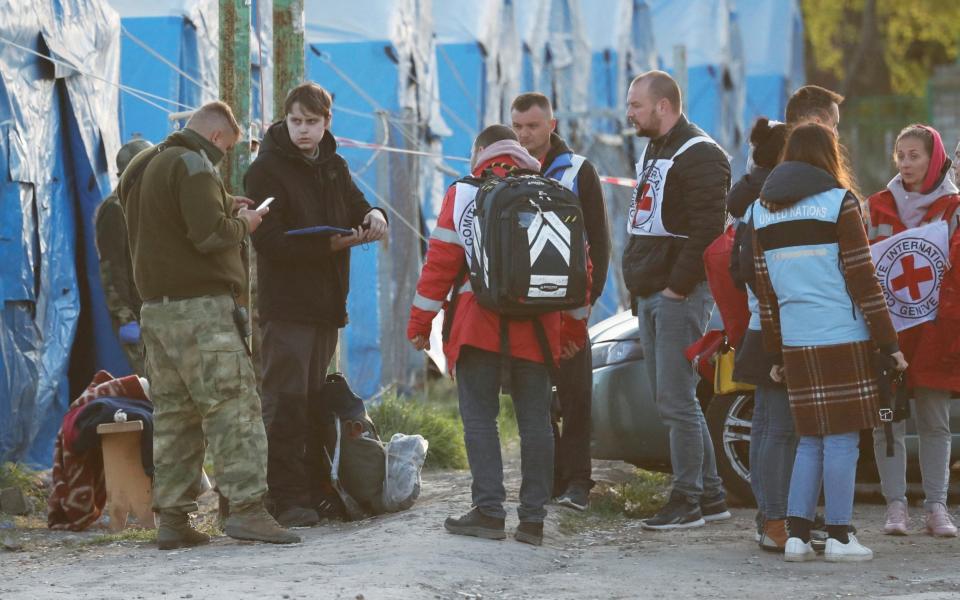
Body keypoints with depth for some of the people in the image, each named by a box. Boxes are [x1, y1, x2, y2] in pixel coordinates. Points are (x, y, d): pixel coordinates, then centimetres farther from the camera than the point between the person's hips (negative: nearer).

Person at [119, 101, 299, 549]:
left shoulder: (141, 168, 19)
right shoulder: (193, 164, -10)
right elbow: (210, 234, -18)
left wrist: (224, 211, 16)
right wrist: (243, 224, 1)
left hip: (156, 306, 9)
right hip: (200, 306, -9)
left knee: (173, 415, 9)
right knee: (233, 407, -9)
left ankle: (172, 517, 7)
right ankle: (246, 507, -16)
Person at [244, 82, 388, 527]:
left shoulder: (333, 167, 16)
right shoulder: (266, 169, -6)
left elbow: (356, 207, 12)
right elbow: (269, 239, -15)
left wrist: (372, 216, -13)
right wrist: (329, 244, -24)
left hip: (327, 302, 7)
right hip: (285, 303, -7)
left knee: (314, 399, 10)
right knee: (285, 402, -10)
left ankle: (312, 489, 14)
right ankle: (288, 499, -11)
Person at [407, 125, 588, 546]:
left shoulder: (463, 194, 1)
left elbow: (440, 262, -3)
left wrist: (420, 321, 4)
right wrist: (575, 328, 22)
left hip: (479, 328, -3)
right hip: (536, 329, 3)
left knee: (479, 417, 1)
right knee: (535, 421, 6)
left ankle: (489, 510, -6)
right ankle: (533, 518, 5)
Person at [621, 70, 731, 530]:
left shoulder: (699, 155, -12)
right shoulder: (653, 151, 20)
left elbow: (707, 231, -20)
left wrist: (678, 285, -19)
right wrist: (638, 284, 17)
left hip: (680, 297, -10)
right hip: (650, 295, 10)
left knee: (676, 400, -9)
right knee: (670, 400, 11)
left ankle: (687, 500, -3)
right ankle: (710, 495, 17)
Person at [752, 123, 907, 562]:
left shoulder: (763, 210, 11)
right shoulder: (839, 203, -5)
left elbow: (765, 290, 12)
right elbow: (862, 280, -7)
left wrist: (775, 354, 17)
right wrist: (887, 342, -3)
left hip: (796, 343, 5)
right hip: (843, 340, -5)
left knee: (811, 440, 12)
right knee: (843, 439, 0)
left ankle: (797, 535, 6)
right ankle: (839, 538, 1)